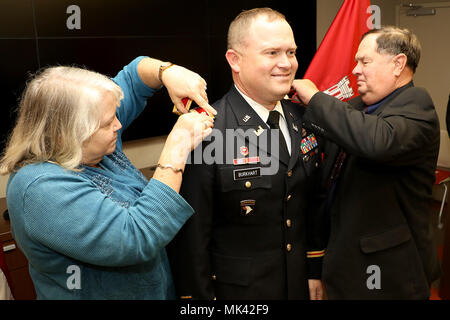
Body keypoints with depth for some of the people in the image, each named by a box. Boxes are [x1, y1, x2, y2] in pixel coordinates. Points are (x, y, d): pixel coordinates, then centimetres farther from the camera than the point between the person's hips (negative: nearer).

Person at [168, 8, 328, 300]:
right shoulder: (204, 133, -23)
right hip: (235, 290, -5)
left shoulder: (302, 119, -2)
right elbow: (191, 235, -18)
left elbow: (312, 205, 6)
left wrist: (315, 271, 9)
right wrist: (198, 296, -13)